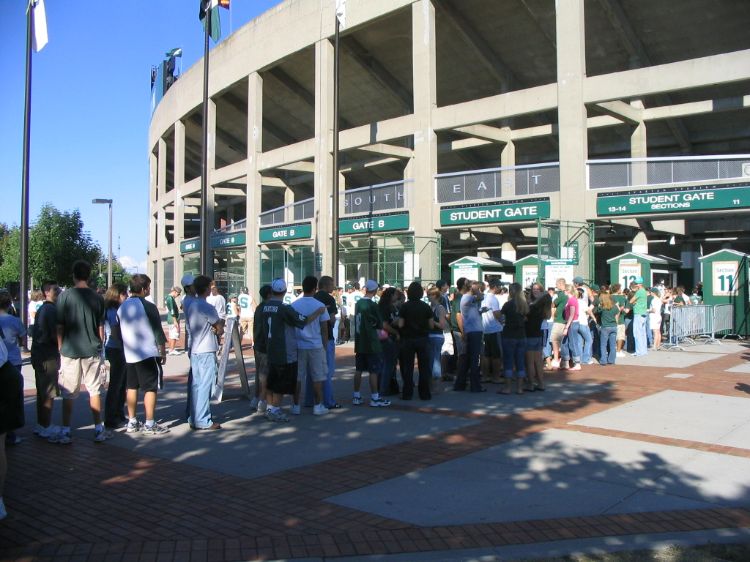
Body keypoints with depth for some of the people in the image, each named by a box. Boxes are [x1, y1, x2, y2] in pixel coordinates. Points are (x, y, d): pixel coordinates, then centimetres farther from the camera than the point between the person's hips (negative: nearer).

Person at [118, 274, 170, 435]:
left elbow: (118, 330, 15)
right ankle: (150, 425, -1)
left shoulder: (122, 307, 8)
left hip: (129, 354, 7)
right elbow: (158, 332, -11)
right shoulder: (148, 307, -13)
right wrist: (163, 352, -1)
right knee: (150, 388, -2)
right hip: (148, 354, -7)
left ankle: (132, 422, 19)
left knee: (132, 387, 14)